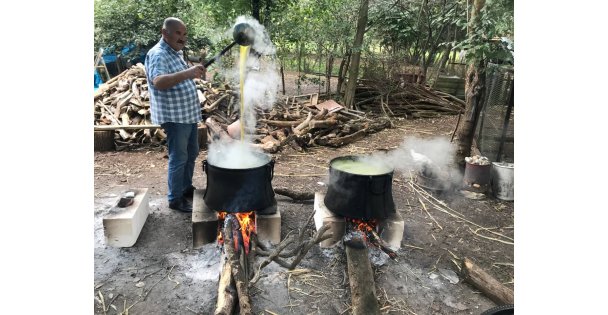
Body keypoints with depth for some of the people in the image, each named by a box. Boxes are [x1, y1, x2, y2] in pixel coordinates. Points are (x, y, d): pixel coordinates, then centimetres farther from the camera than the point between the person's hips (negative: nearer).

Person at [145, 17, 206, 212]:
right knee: (178, 158, -3)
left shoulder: (176, 52, 14)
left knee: (191, 154, 18)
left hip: (189, 113, 10)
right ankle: (175, 199, 10)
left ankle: (186, 188, 34)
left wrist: (194, 73, 13)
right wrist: (187, 73, -47)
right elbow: (158, 82, -36)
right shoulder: (158, 54, -17)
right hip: (174, 115, -10)